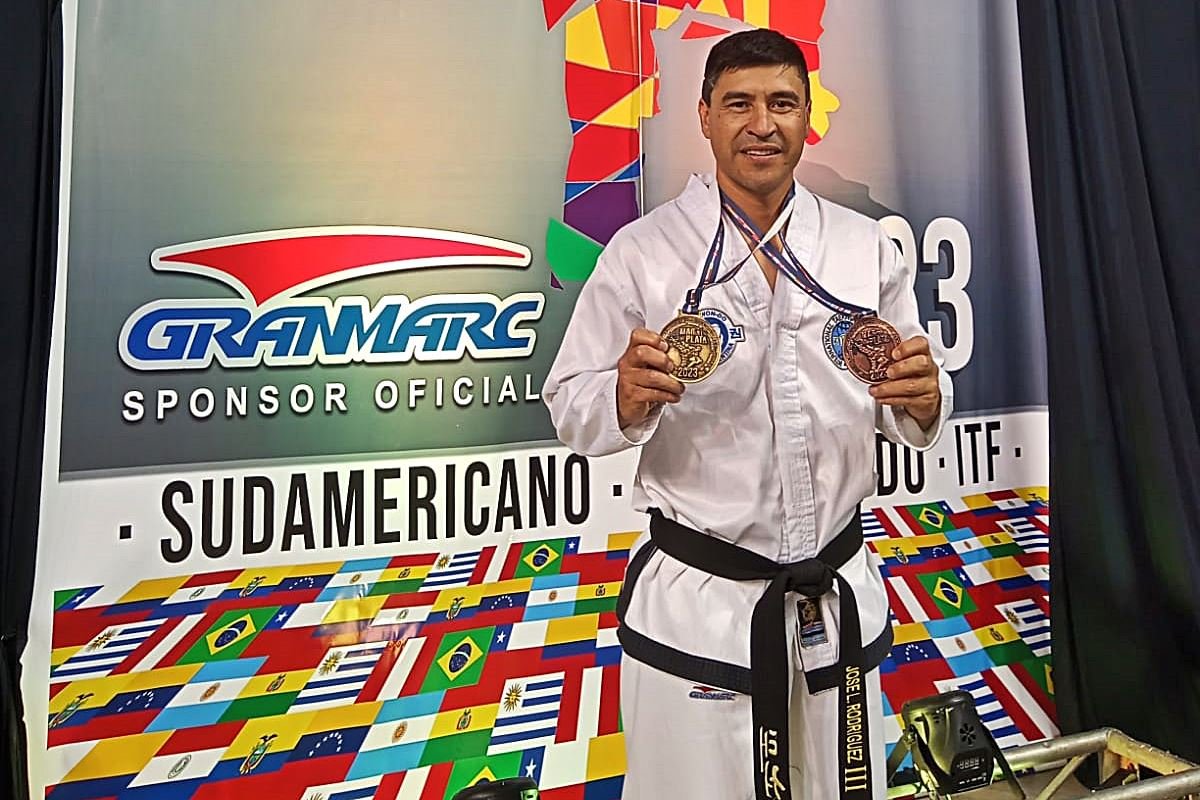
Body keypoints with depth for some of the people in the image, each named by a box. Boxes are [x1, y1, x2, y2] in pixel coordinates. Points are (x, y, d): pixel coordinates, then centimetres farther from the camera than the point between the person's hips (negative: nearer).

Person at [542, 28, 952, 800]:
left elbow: (905, 413, 6)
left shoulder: (868, 247, 1)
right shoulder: (640, 252, -8)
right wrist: (628, 395, -26)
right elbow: (572, 409, -5)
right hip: (693, 597, -3)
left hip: (841, 593, 4)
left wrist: (923, 399, -16)